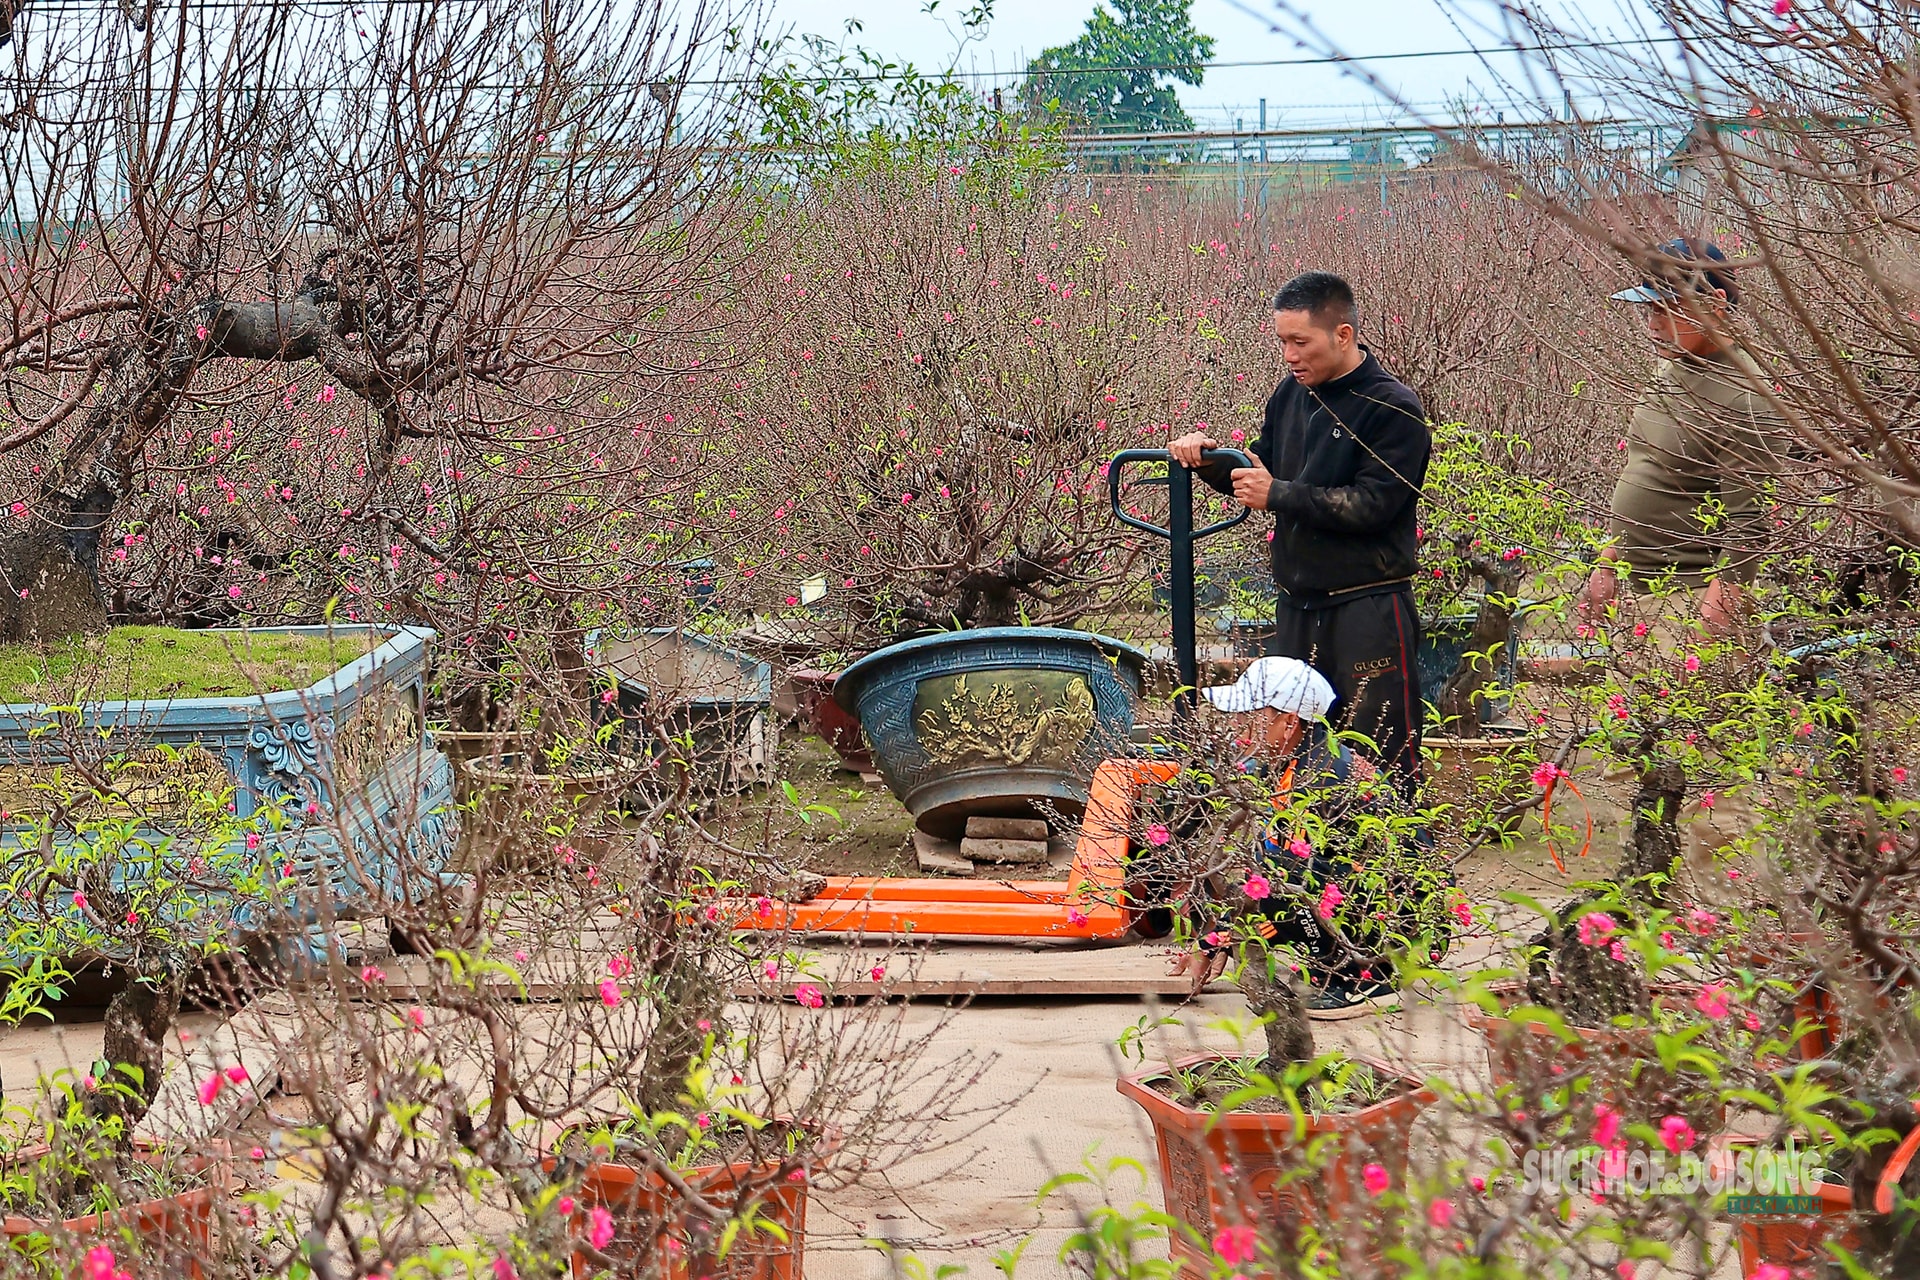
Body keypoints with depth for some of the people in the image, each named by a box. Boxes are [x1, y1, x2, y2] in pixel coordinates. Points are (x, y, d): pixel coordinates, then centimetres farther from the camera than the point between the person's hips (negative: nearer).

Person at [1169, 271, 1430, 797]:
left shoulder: (1394, 409, -11)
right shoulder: (1291, 394, 10)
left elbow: (1372, 505, -19)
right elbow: (1259, 475, 20)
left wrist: (1278, 494, -19)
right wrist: (1209, 459, -1)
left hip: (1368, 610, -7)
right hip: (1297, 605, 7)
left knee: (1383, 755, -4)